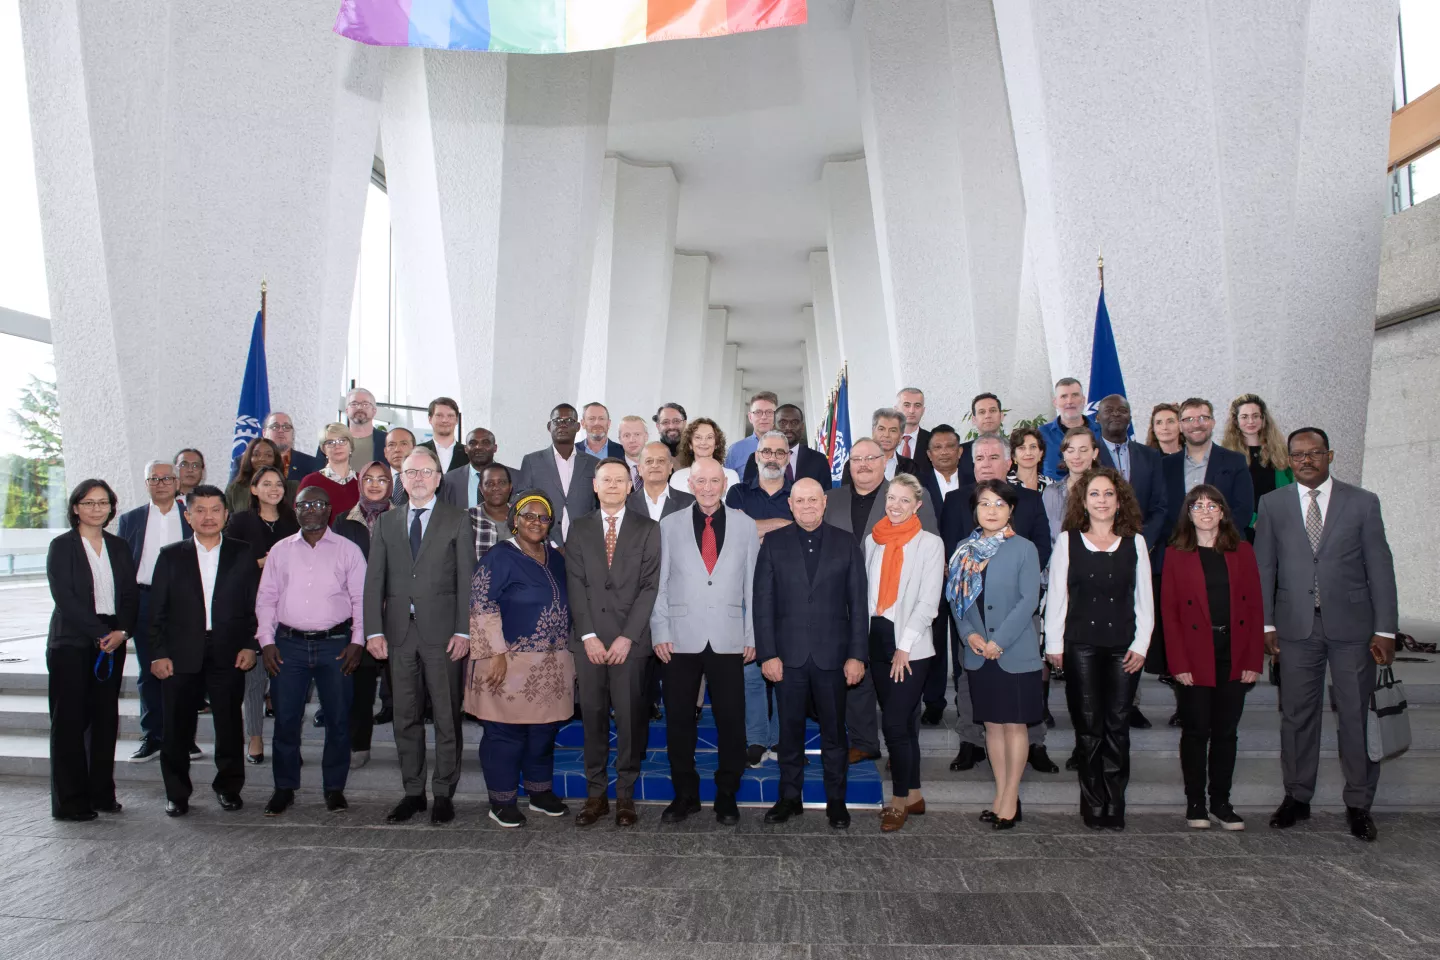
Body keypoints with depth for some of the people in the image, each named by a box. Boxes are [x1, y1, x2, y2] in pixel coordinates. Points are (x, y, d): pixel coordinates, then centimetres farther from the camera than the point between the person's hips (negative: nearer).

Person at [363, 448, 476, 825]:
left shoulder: (457, 520, 4)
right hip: (399, 631, 3)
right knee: (405, 717, 10)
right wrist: (374, 630, -2)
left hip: (442, 631, -3)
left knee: (446, 717, 2)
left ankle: (444, 793, 14)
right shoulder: (386, 522, 13)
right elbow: (374, 579, 8)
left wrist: (463, 630, -9)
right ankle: (413, 791, 22)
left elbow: (466, 578, -2)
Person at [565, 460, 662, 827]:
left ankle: (625, 796, 12)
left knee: (630, 719, 0)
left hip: (630, 641, -2)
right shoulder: (579, 529, 11)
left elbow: (650, 586, -2)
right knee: (593, 717, 5)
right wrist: (588, 636, -6)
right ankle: (595, 794, 16)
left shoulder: (647, 528, 4)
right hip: (589, 640, 2)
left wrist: (627, 637, -10)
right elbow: (575, 584, 4)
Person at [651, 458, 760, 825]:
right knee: (678, 721, 7)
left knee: (731, 721, 4)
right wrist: (660, 633, -2)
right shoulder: (669, 525, 5)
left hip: (728, 640, 0)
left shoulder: (745, 526, 7)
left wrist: (752, 636, 3)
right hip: (682, 640, 0)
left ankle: (726, 796, 21)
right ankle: (685, 794, 23)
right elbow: (658, 584, 4)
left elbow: (752, 585, 6)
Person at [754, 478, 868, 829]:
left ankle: (836, 800, 23)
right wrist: (767, 653, -7)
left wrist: (857, 655, -4)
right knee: (790, 731, 10)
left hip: (832, 655, 0)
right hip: (788, 655, 0)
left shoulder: (846, 544, 4)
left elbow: (858, 604, 2)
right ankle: (790, 797, 24)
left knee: (834, 732, 9)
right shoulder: (774, 543, 3)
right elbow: (763, 602, 0)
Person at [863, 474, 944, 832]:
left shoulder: (930, 544, -3)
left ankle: (899, 799, 8)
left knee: (895, 723, -8)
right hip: (878, 640, 5)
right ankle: (914, 795, 24)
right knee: (904, 722, 13)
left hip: (911, 646, -5)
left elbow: (928, 602, -8)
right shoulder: (873, 540, 10)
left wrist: (904, 647, -13)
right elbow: (865, 591, 11)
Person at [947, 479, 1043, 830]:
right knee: (992, 724, 12)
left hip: (1015, 653, -4)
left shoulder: (1024, 549, -6)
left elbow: (1029, 600, -12)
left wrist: (999, 641, -16)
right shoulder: (964, 549, 7)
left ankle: (1011, 797, 14)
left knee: (1015, 724, 4)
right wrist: (969, 633, -9)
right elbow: (954, 596, 6)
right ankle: (1001, 794, 23)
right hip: (978, 654, 4)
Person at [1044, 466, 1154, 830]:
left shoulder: (1135, 542, 7)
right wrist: (1054, 643, -1)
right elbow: (1056, 595, 3)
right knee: (1088, 726, 2)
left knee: (1117, 726, 2)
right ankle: (1093, 806, 12)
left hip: (1123, 647, 1)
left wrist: (1141, 645, 0)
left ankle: (1114, 806, 12)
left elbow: (1144, 599, 7)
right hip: (1081, 645, -1)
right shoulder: (1067, 540, 4)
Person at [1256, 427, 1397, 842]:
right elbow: (1263, 567, 5)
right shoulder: (1273, 504, 6)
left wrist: (1385, 630, -4)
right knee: (1297, 715, 8)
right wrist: (1266, 623, 0)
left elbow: (1380, 568, 1)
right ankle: (1297, 797, 22)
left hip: (1352, 626, -1)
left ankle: (1359, 804, 20)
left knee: (1357, 716, 5)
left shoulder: (1363, 502, 3)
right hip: (1296, 626, 1)